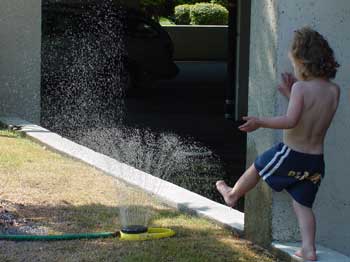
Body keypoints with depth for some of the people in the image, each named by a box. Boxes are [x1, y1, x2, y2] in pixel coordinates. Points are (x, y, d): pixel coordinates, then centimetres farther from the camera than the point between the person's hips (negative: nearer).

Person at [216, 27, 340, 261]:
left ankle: (233, 195, 48)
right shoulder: (334, 91, -1)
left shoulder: (301, 87, -20)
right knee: (303, 205, 16)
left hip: (290, 155, -5)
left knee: (257, 168, 25)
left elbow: (291, 120, -32)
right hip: (316, 160, 5)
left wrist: (260, 122, -23)